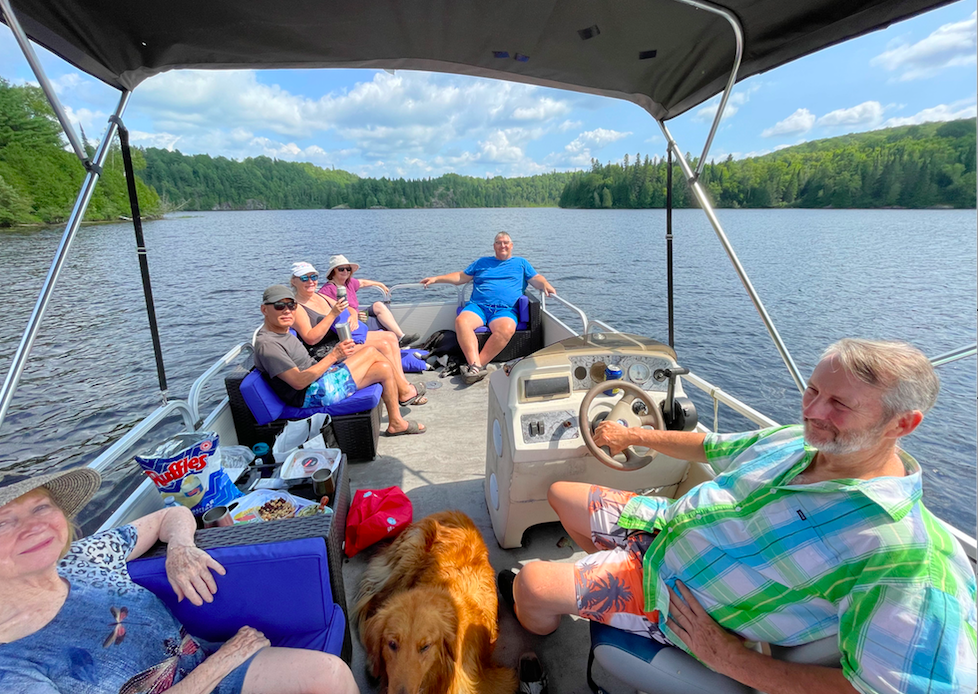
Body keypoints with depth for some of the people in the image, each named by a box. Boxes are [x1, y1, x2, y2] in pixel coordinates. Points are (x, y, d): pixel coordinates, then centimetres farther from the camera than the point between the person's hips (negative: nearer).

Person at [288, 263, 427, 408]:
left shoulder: (320, 297, 15)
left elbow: (349, 309, 20)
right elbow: (310, 339, -22)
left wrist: (353, 317, -5)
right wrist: (333, 314, -24)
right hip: (326, 351, -9)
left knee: (390, 337, -3)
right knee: (383, 346, -21)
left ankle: (404, 383, -10)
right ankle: (405, 392, -12)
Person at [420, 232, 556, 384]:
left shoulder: (521, 263, 26)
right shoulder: (482, 262, 30)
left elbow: (537, 279, 18)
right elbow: (461, 277, 30)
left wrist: (546, 286, -5)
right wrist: (435, 279, 23)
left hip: (505, 309, -1)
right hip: (478, 305, 2)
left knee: (507, 329, -38)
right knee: (461, 321, -33)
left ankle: (475, 364, -38)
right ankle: (476, 366, -44)